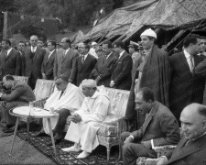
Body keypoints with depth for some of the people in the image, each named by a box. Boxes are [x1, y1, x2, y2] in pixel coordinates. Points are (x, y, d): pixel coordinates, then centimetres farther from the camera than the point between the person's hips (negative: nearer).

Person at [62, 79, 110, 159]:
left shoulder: (102, 98, -27)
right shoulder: (88, 96, 2)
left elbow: (99, 117, -29)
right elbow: (83, 109, 8)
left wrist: (82, 118, -28)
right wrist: (77, 115, -16)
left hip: (101, 120, -9)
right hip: (90, 117, 9)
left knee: (90, 125, -33)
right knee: (76, 121, -1)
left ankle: (86, 151, -21)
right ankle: (76, 146, 2)